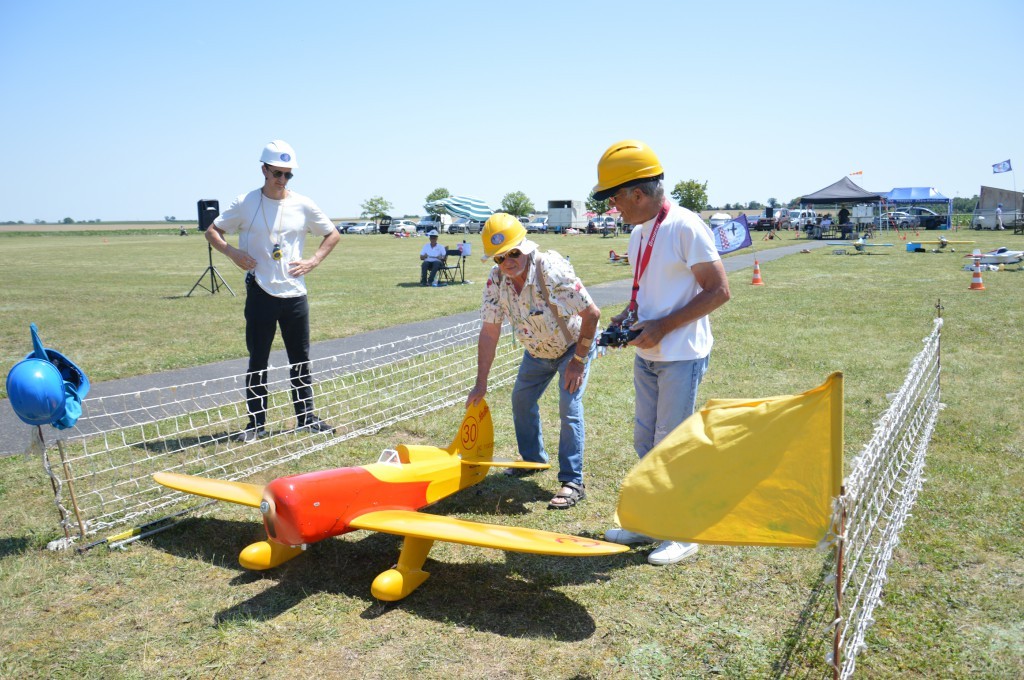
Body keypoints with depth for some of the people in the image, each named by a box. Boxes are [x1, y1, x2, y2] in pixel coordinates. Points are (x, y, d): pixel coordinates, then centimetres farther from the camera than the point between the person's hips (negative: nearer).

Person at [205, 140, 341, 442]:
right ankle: (257, 422, 13)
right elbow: (212, 231, 8)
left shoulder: (303, 205, 4)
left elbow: (333, 234, 14)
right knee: (258, 361, 3)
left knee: (301, 360, 9)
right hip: (260, 293, -2)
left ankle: (306, 417, 20)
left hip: (295, 293, 2)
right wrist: (232, 252, -11)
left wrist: (313, 261, 0)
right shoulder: (246, 203, 0)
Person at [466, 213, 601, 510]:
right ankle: (534, 459, 36)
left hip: (574, 345, -6)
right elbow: (489, 332, -14)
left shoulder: (552, 270, -35)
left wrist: (579, 361, -24)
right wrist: (481, 384, -14)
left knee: (569, 408, -16)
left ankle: (572, 482, -7)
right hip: (537, 350, 6)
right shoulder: (496, 280, -19)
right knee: (521, 400, 14)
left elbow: (592, 313, -29)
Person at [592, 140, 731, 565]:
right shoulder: (639, 233, 10)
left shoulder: (686, 227, -16)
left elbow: (718, 291, -18)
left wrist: (662, 327, -20)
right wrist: (628, 316, 2)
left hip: (681, 356, -8)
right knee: (645, 440, 15)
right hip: (646, 355, 9)